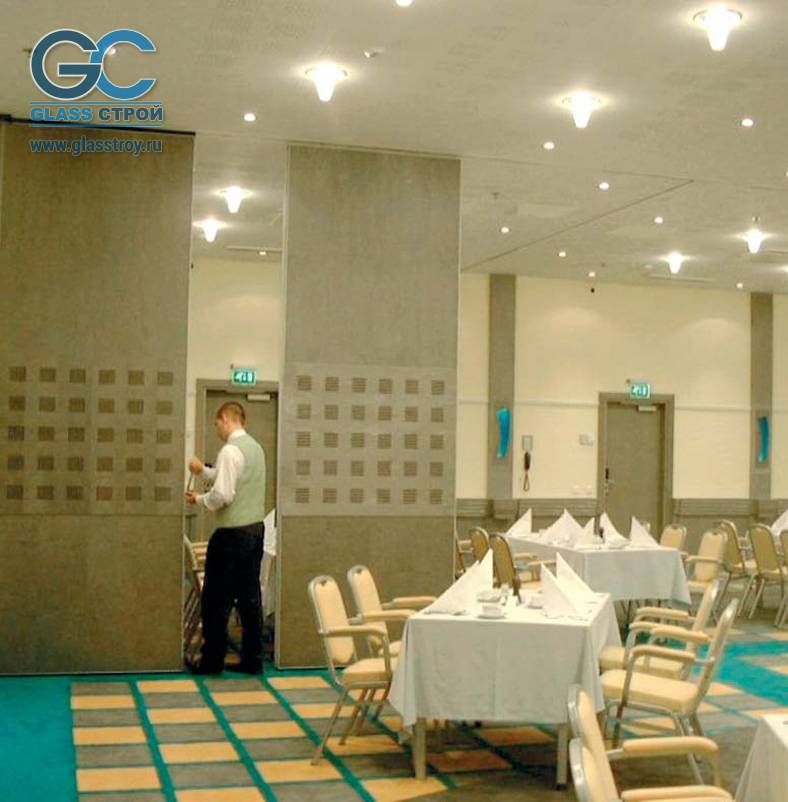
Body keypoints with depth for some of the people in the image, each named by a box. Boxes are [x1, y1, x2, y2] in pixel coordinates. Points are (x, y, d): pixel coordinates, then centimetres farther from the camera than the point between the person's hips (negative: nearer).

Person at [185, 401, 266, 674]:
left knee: (217, 599, 2)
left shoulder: (230, 451, -15)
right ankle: (252, 660, 14)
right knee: (250, 597, 10)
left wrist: (199, 499, -4)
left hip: (232, 534, -8)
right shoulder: (255, 447, 13)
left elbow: (223, 495, -21)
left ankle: (212, 661, 9)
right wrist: (205, 471, 18)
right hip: (255, 530, 8)